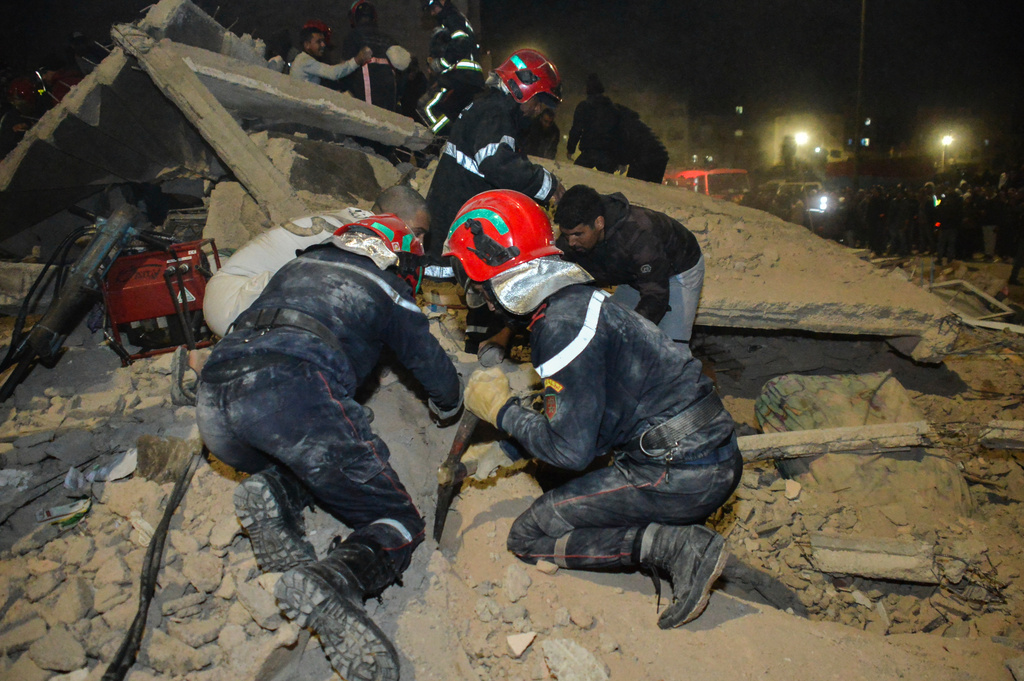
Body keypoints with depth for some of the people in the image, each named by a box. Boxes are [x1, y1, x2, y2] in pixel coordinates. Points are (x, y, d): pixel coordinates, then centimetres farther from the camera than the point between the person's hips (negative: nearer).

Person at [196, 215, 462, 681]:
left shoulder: (300, 263, 33)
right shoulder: (388, 291, 21)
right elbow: (437, 375, 24)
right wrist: (446, 405, 48)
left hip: (212, 404, 6)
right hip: (294, 391, -6)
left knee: (318, 456, 31)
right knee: (398, 526, 4)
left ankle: (272, 493, -3)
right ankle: (331, 580, -29)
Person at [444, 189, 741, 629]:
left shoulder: (562, 325, -19)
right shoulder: (578, 300, 12)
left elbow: (570, 447, -19)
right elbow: (576, 411, 24)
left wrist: (500, 411, -4)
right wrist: (506, 453, 29)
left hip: (682, 475, -10)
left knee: (528, 537, 0)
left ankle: (673, 547, -9)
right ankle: (676, 531, 13)